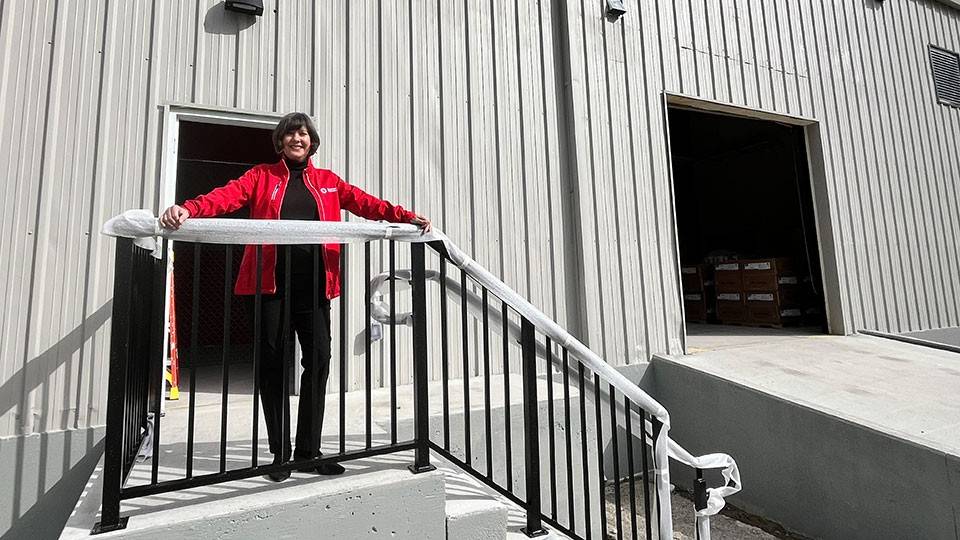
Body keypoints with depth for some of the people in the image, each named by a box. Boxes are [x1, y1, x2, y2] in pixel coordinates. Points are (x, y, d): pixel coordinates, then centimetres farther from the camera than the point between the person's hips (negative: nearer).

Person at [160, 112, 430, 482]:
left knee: (318, 360, 0)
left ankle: (308, 451, 14)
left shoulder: (327, 181, 16)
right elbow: (226, 196, -4)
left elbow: (364, 202, 5)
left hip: (314, 284, 2)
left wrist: (405, 217, -10)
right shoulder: (262, 176, 12)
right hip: (272, 283, -1)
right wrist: (188, 209, -24)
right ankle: (280, 454, 17)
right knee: (274, 364, 3)